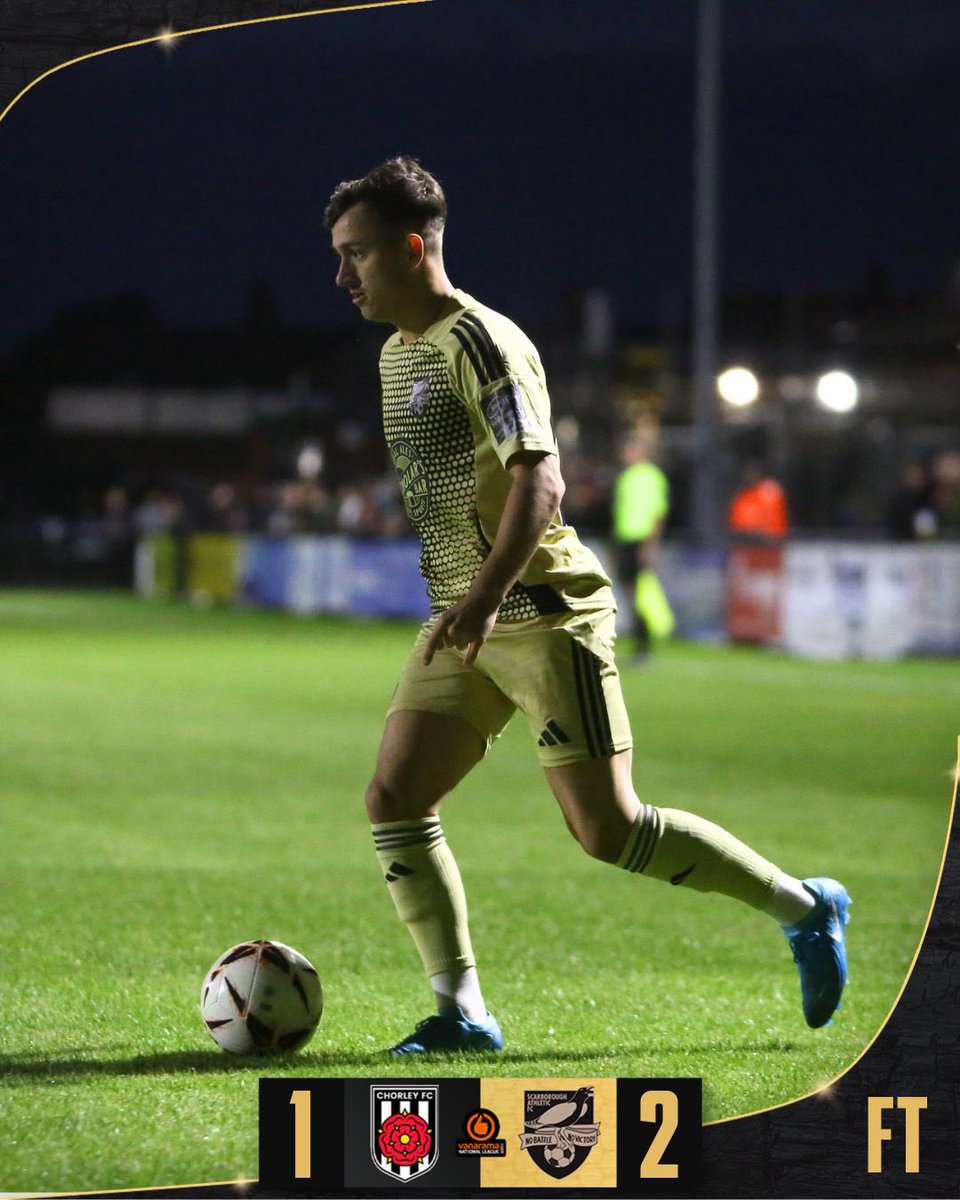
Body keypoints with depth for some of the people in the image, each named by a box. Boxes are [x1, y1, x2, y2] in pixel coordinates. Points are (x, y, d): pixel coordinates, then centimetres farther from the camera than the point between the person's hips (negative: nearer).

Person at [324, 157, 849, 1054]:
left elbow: (539, 478, -25)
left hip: (542, 615, -9)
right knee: (392, 801, -5)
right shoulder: (398, 353, 15)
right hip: (465, 622, 9)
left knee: (607, 829, -8)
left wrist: (486, 597, -34)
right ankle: (461, 1011, -1)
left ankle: (804, 907, 8)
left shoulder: (480, 343, -14)